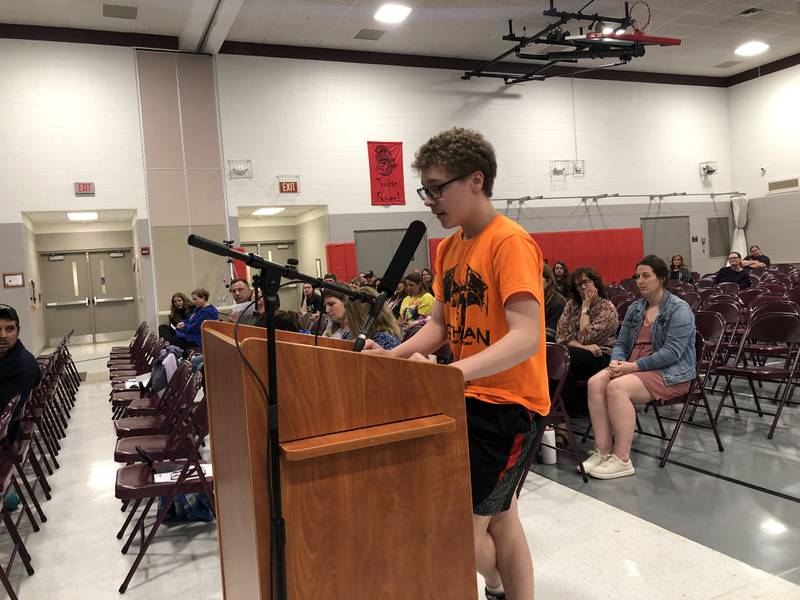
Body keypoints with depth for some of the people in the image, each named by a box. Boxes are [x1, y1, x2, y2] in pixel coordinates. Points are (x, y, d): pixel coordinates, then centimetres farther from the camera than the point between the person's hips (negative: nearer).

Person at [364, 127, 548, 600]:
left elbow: (526, 338, -28)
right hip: (471, 399, 8)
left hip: (509, 404, -8)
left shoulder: (511, 243, -19)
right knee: (498, 518, 21)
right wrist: (394, 356, -6)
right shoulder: (448, 247, 8)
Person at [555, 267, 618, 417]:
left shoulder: (607, 308, -4)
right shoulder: (571, 304, 12)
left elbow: (585, 337, -14)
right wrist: (583, 347, -14)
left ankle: (573, 410, -14)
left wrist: (586, 308, -8)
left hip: (601, 356, -4)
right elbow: (561, 335, 1)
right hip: (580, 353, 5)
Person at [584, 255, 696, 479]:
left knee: (617, 387, -32)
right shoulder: (635, 308, 15)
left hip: (671, 373, -7)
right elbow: (621, 343, 16)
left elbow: (672, 352, -17)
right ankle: (603, 451, -21)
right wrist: (617, 361, -7)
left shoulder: (679, 309, -7)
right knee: (596, 383, -22)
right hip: (633, 367, 7)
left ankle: (622, 460, -25)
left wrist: (634, 366, -21)